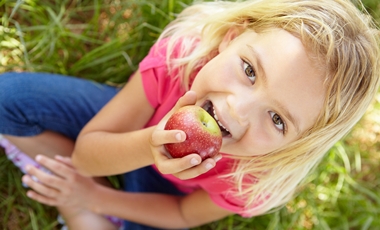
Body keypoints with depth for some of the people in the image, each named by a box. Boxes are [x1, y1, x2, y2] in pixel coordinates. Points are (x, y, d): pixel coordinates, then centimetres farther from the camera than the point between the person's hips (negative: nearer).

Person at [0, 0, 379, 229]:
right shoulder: (178, 56, -36)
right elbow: (86, 152, -26)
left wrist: (93, 198, -13)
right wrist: (149, 144, -47)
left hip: (165, 185, 0)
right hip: (134, 130, 1)